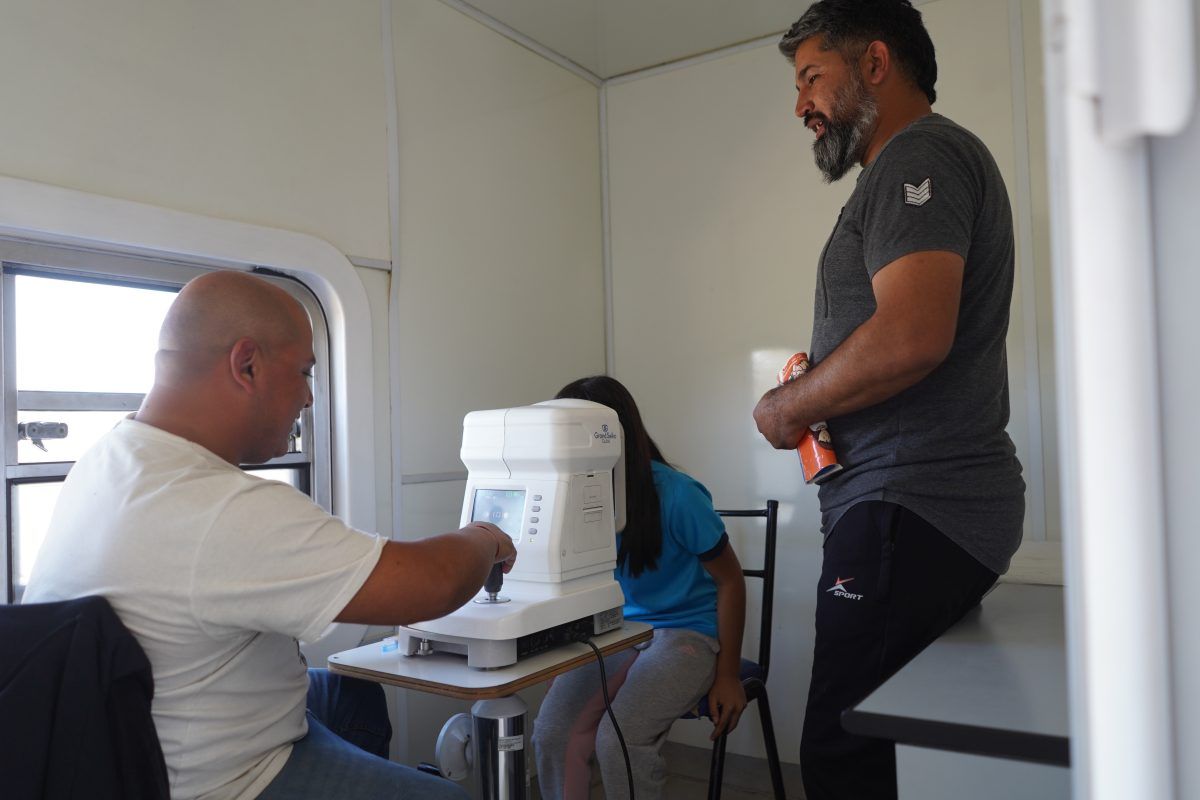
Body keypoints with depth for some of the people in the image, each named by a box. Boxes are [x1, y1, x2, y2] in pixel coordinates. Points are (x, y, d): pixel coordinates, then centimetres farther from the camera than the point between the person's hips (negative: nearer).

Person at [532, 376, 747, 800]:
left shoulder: (673, 495, -20)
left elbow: (729, 580, -8)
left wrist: (727, 676, -5)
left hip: (686, 632, -4)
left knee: (618, 741, -26)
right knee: (552, 733, -21)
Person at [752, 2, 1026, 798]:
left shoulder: (920, 155, -9)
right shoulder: (914, 165, 23)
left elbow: (912, 336, -24)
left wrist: (789, 406, -9)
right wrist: (812, 396, 11)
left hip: (913, 509, -10)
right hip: (930, 503, 10)